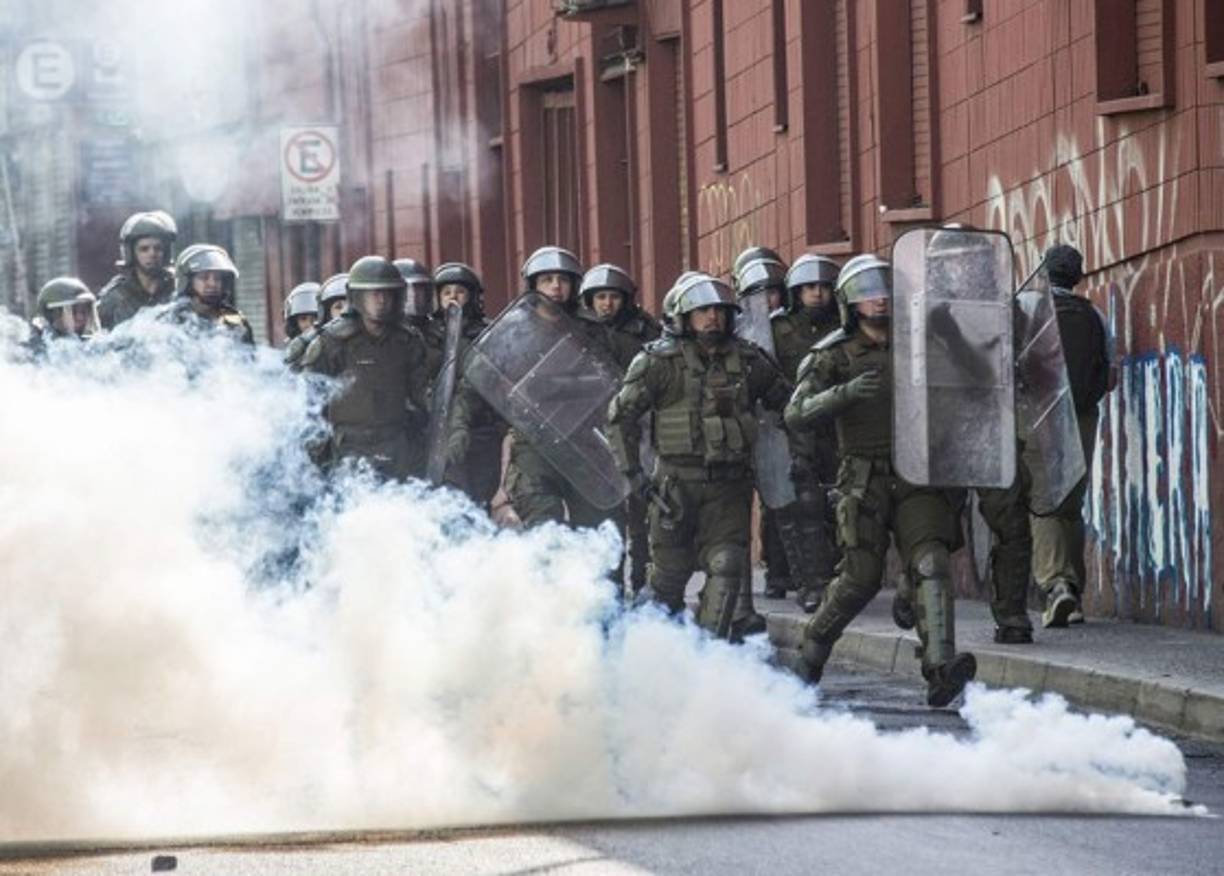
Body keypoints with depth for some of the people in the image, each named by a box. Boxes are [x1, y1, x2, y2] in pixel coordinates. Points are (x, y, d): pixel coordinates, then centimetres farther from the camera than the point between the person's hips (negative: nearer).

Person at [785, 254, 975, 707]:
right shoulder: (834, 356, 0)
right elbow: (797, 415, -13)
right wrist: (846, 391, -28)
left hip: (916, 478, 3)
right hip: (864, 479, -3)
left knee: (931, 563, -17)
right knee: (861, 577, -7)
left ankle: (941, 668, -29)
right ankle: (817, 639, 23)